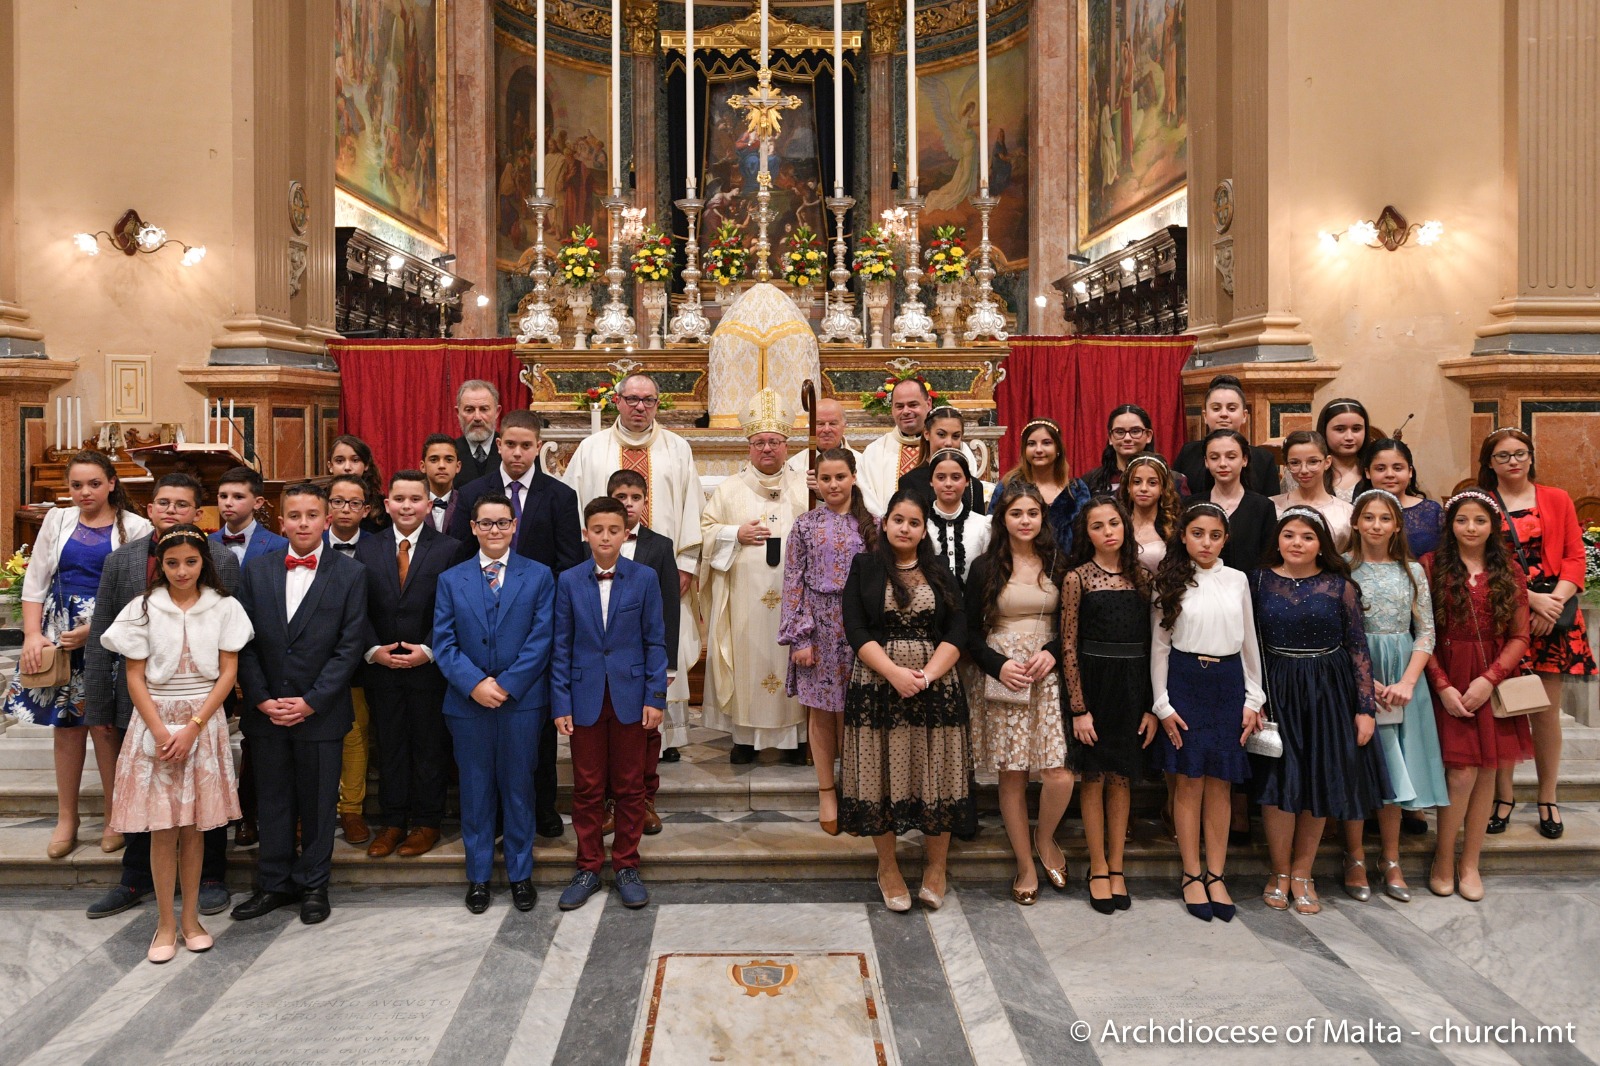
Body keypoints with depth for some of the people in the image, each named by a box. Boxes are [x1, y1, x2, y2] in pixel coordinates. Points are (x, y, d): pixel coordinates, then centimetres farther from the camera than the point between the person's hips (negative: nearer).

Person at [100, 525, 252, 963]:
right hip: (155, 722, 0)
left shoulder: (224, 608, 1)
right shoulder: (143, 609, 0)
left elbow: (228, 673, -2)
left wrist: (192, 728, -10)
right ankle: (166, 923, 11)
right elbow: (135, 677, -1)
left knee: (193, 826, 6)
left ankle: (190, 918, 17)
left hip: (204, 723, 0)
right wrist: (160, 731, -11)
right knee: (162, 828, 1)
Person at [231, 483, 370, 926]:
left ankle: (313, 885, 22)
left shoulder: (351, 574, -4)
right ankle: (274, 884, 25)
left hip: (321, 712, -2)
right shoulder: (257, 571, 5)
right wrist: (262, 700, -6)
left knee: (318, 802, 8)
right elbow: (244, 643, 3)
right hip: (266, 711, 2)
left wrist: (311, 702, -12)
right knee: (272, 801, 12)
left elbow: (350, 645, -7)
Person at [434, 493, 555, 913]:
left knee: (519, 788, 8)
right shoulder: (451, 579, 7)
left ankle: (520, 874, 20)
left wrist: (506, 685, -13)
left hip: (522, 702, -1)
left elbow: (541, 639, -5)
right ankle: (478, 876, 22)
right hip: (467, 704, 1)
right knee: (475, 790, 9)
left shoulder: (539, 576, 3)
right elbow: (443, 642, 0)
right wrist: (474, 683, -14)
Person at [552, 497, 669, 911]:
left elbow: (655, 641, 0)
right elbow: (562, 646, 2)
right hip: (586, 698, 1)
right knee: (587, 788, 8)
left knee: (629, 787, 9)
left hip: (629, 696, 0)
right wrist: (560, 702, -2)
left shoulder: (644, 578, -2)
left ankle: (626, 866, 22)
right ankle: (588, 868, 22)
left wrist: (655, 697, -6)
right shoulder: (569, 581, 1)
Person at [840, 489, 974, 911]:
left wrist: (926, 675, -12)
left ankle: (935, 867, 18)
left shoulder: (941, 574, 10)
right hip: (877, 685, -1)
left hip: (936, 686, 1)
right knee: (881, 774, 2)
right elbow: (855, 630, -4)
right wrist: (894, 672, -15)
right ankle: (887, 867, 17)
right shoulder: (864, 568, 5)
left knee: (936, 775, 3)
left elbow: (957, 633, 2)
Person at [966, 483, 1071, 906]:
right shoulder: (985, 568, 3)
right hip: (1001, 676, -1)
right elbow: (971, 632, 3)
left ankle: (1045, 838, 21)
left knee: (1060, 776, -10)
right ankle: (1026, 865, 18)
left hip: (1048, 674, 1)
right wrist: (999, 665, -12)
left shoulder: (1057, 564, 7)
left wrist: (1052, 652, -8)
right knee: (1012, 776, 2)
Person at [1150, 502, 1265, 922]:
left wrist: (1253, 699, 6)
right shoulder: (1171, 582, 1)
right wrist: (1162, 703, -5)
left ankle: (1216, 875, 15)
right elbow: (1159, 645, 1)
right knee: (1189, 782, 2)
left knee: (1221, 784, 5)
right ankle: (1192, 875, 13)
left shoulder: (1237, 580, 7)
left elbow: (1249, 642, 10)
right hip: (1185, 680, -2)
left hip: (1228, 682, 2)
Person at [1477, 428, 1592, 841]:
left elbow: (1575, 557, 5)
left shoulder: (1557, 500, 10)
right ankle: (1503, 798, 12)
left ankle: (1548, 799, 15)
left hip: (1554, 616, 1)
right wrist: (1531, 598, -13)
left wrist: (1554, 601, -10)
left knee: (1546, 710, 3)